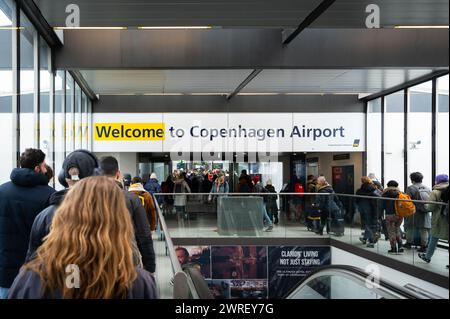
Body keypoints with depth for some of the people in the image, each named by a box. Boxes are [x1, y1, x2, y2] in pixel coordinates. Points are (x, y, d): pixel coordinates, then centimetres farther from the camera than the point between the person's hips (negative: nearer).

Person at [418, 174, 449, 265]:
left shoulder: (435, 192, -9)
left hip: (439, 219, -2)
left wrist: (426, 205, 8)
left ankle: (427, 257, 28)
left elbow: (431, 207, -12)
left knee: (434, 238, 14)